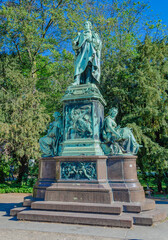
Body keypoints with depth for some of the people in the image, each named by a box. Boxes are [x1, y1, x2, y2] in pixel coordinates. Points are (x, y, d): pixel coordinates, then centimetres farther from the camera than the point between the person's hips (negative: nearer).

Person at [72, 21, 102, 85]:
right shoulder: (81, 34, 31)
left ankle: (88, 82, -35)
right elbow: (74, 42, 18)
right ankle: (77, 81, -34)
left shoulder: (94, 34, 23)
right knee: (79, 64, -21)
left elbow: (98, 42, 4)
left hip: (90, 52, -2)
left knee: (89, 65, -23)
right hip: (82, 52, 3)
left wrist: (90, 39, -5)